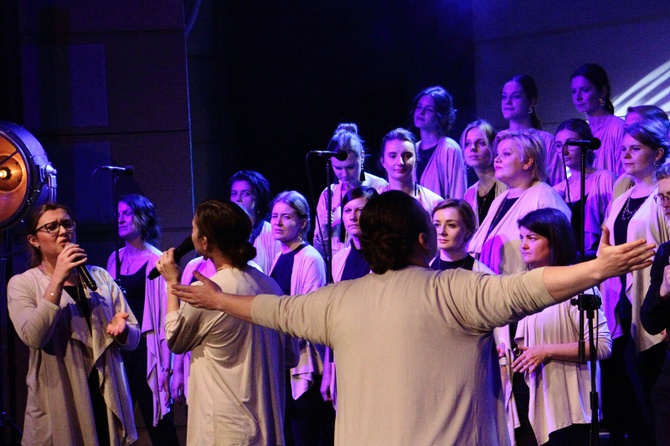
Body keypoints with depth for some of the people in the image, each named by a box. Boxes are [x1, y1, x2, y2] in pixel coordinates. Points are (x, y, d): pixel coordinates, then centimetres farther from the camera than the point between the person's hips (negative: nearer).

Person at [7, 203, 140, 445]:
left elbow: (133, 338, 9)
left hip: (107, 404, 3)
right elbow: (33, 337, -19)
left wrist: (120, 329, -14)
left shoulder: (100, 277, 9)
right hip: (59, 410, -3)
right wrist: (58, 280, -22)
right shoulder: (22, 284, -1)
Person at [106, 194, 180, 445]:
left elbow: (165, 315, -8)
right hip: (117, 347, 6)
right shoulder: (115, 259, 12)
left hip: (145, 348, -6)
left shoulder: (157, 261, -6)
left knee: (158, 424, -2)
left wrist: (166, 365, -11)